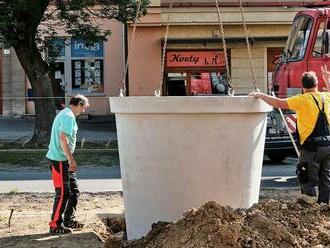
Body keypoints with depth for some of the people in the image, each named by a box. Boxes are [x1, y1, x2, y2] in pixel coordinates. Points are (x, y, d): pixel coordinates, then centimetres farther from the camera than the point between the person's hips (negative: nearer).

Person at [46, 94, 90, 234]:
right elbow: (63, 139, -24)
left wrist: (70, 159, 23)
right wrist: (71, 159, -23)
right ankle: (55, 226, 1)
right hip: (59, 160, -10)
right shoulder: (68, 116, -16)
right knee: (63, 193, -5)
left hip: (64, 160, 10)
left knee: (74, 190, 15)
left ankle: (69, 220, 25)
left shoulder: (65, 114, 17)